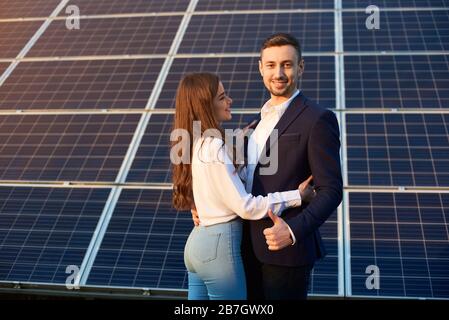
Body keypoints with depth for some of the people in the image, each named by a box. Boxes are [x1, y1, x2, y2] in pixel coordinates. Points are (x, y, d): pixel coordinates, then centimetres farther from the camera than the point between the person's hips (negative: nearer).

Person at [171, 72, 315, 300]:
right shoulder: (213, 147, -21)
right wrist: (297, 196, -13)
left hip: (198, 241, 9)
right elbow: (245, 206, -19)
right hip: (219, 245, -9)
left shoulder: (198, 142, 7)